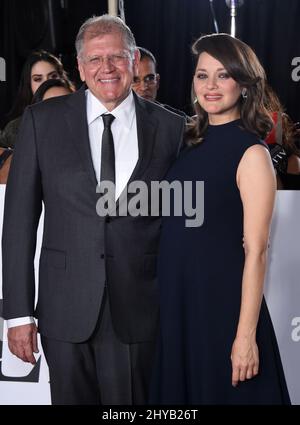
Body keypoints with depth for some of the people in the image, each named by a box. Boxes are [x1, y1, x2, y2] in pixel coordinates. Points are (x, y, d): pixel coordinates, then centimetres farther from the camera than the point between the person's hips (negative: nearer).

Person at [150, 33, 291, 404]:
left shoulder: (251, 153, -13)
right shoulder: (193, 144, 8)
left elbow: (255, 251, -16)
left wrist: (246, 335, -18)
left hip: (223, 302, -7)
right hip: (177, 303, 7)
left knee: (224, 392, 7)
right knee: (180, 391, 17)